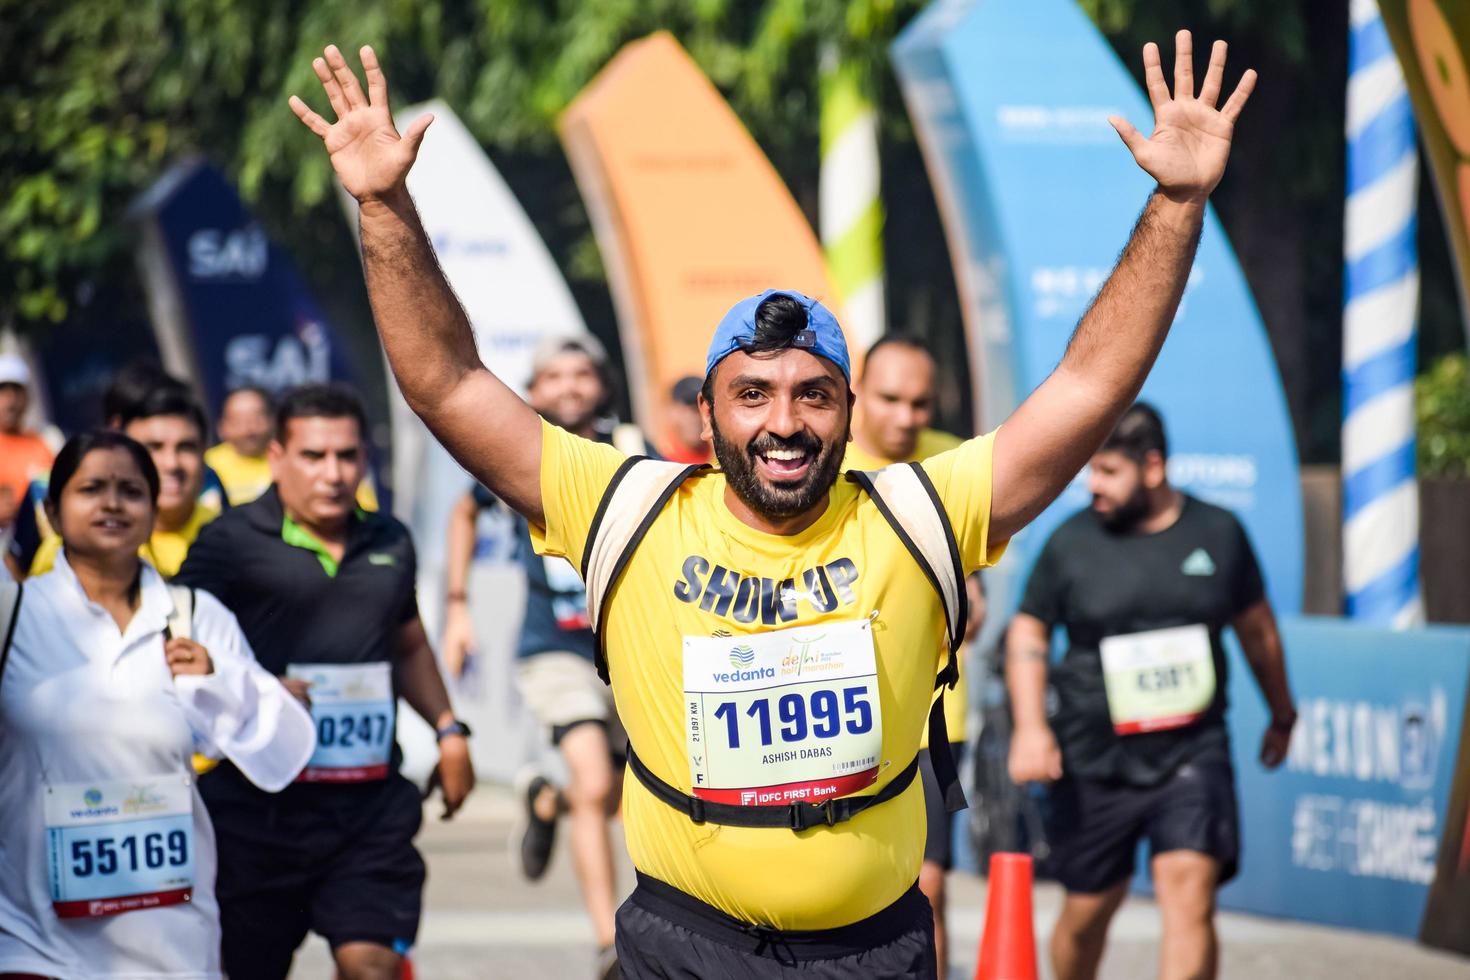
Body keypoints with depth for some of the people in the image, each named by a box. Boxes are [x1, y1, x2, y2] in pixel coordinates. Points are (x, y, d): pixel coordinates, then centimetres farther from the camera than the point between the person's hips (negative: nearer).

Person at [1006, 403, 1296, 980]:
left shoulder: (1218, 533, 3)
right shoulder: (1071, 543, -1)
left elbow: (1256, 627, 17)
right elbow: (1027, 632, 6)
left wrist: (1282, 716, 27)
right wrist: (1030, 727, -7)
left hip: (1192, 753, 0)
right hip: (1094, 760, 0)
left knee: (1189, 893, -16)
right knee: (1088, 910, 8)